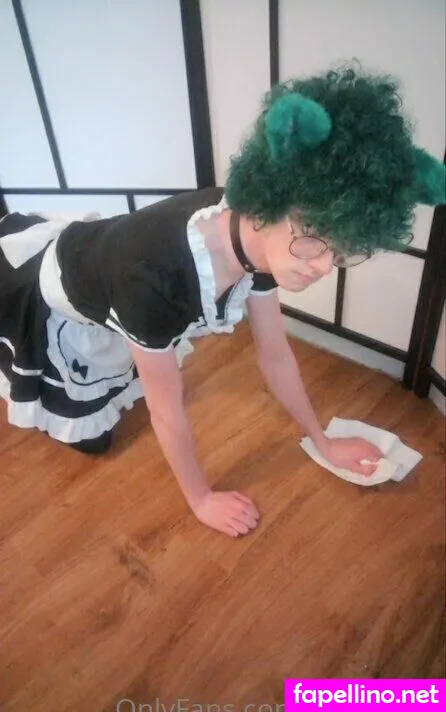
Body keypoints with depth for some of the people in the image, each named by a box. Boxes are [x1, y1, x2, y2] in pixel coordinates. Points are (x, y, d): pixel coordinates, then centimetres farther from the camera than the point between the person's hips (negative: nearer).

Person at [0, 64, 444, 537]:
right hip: (44, 297, -5)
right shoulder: (154, 275, -48)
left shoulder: (255, 236, -26)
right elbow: (167, 412, -32)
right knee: (90, 437, 14)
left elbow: (275, 354, -12)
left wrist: (323, 443, -1)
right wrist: (201, 500, -15)